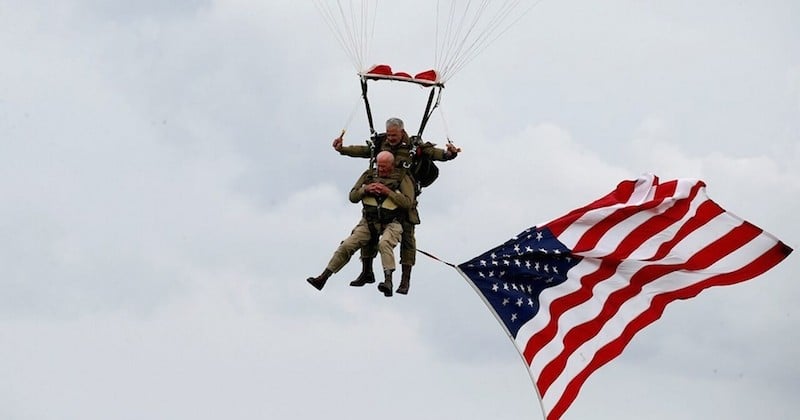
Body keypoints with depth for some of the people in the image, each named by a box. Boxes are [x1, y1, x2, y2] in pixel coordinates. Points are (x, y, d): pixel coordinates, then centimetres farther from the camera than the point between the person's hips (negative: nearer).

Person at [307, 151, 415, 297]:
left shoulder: (402, 178, -3)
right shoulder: (369, 175, 10)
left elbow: (408, 203, -12)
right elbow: (352, 196, 11)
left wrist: (388, 192, -18)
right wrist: (365, 189, -10)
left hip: (391, 223, -4)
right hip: (369, 222, 4)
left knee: (384, 243, -35)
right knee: (347, 245, -8)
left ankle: (388, 282, -47)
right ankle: (323, 277, -2)